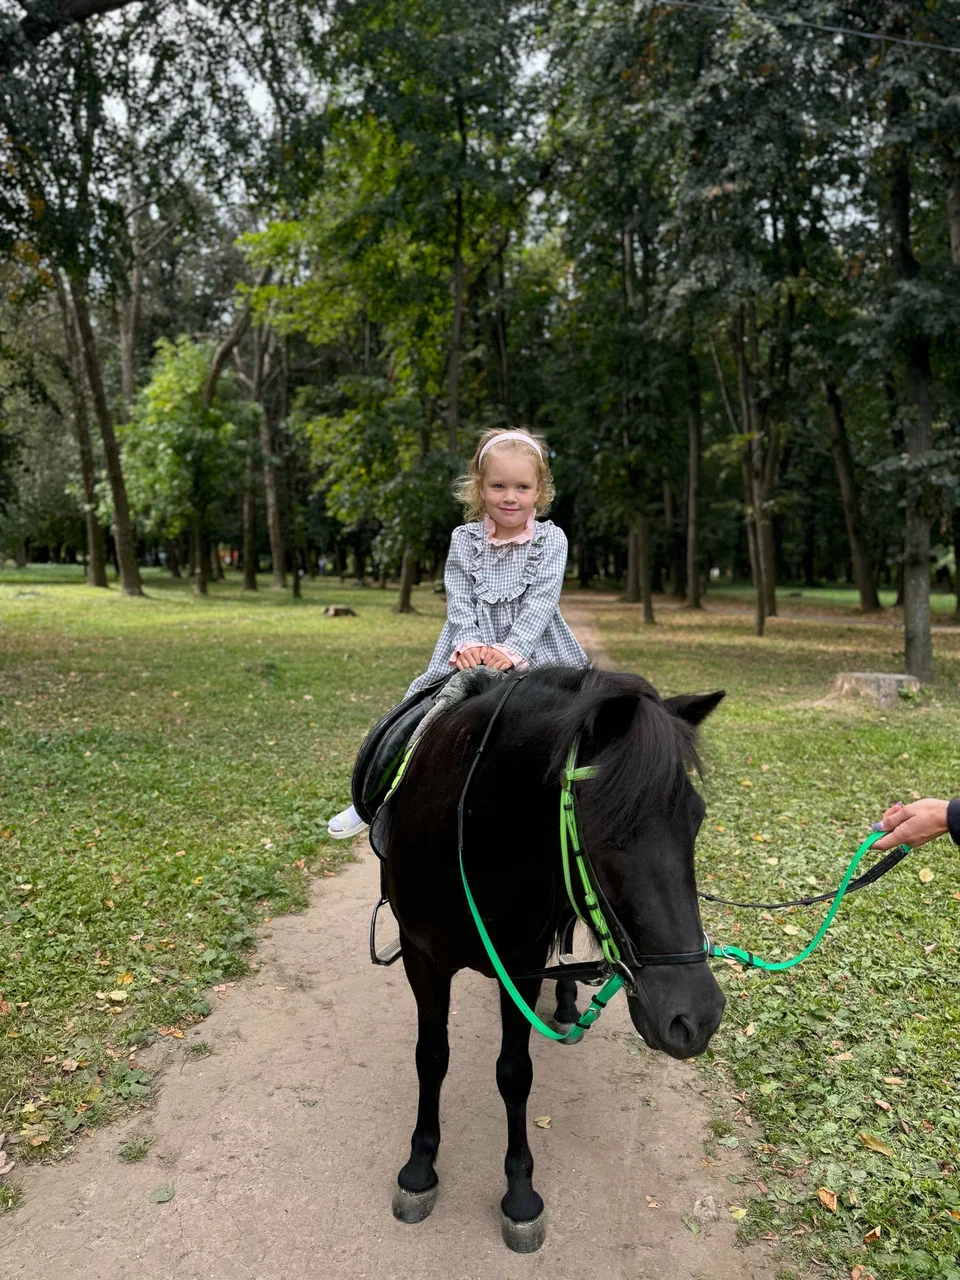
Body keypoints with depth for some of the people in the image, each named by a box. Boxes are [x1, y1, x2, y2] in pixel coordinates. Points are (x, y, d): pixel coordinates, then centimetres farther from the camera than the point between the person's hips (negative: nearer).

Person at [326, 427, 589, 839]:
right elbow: (458, 599, -4)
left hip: (534, 652, -1)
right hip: (471, 654, 1)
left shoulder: (551, 539, 0)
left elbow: (542, 600, -11)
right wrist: (468, 643, -23)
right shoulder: (464, 540, 4)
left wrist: (511, 649, -25)